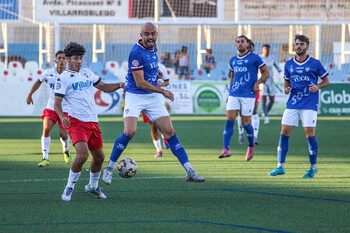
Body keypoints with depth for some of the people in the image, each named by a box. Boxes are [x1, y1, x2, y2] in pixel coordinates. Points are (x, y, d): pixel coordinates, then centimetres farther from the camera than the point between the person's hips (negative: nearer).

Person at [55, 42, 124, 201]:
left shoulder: (87, 73, 16)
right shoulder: (64, 78, -2)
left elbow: (104, 87, 25)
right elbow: (57, 103, -5)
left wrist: (121, 85, 7)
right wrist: (62, 117, -25)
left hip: (93, 121, 7)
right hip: (76, 121, -7)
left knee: (99, 157, 11)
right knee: (83, 154, -25)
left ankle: (93, 186, 35)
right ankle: (69, 188, -9)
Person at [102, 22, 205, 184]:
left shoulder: (153, 47, 7)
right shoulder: (136, 52, -18)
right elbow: (140, 83, -18)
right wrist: (163, 92, -12)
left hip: (153, 98, 7)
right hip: (135, 96, -7)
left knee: (170, 133, 0)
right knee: (130, 132, -23)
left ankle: (189, 172, 0)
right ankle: (109, 168, -5)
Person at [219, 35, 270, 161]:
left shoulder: (254, 58, -1)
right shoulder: (233, 60, 15)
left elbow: (266, 72, 2)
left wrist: (257, 83, -12)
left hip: (248, 95, -4)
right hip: (234, 94, 4)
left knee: (245, 122, 1)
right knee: (229, 120, -10)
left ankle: (251, 146, 26)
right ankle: (226, 149, -14)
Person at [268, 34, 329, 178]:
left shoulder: (315, 64, 0)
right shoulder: (288, 64, 10)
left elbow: (326, 81, 8)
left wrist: (317, 87, -12)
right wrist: (286, 89, -1)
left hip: (309, 104, -4)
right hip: (292, 104, 4)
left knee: (309, 134, -8)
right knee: (284, 133, -3)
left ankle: (313, 167, 9)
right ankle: (280, 167, 4)